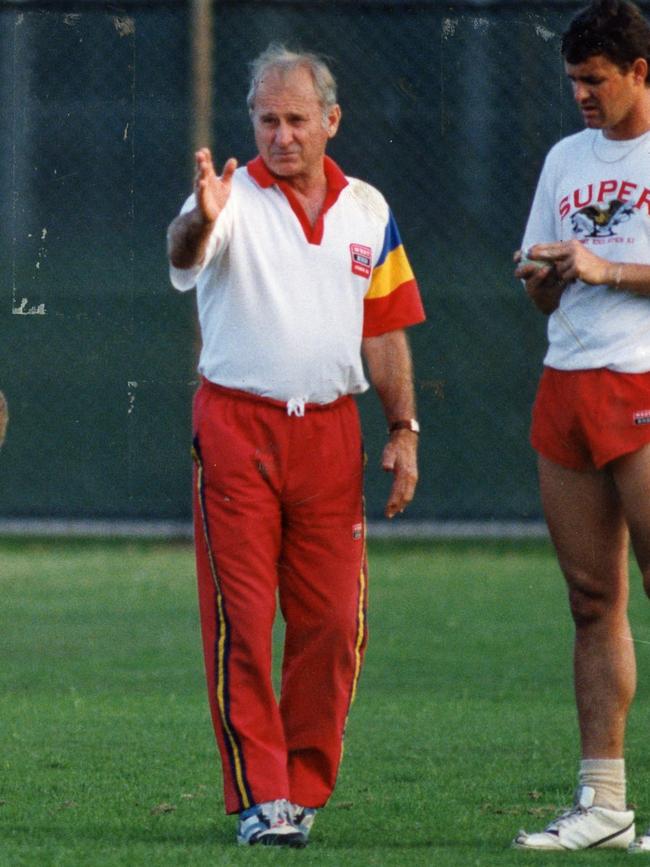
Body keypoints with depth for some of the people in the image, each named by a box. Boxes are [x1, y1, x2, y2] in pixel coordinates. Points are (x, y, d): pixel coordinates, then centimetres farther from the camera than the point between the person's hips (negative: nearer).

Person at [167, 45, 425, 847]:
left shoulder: (367, 211, 10)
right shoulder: (234, 198, -4)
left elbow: (386, 330, 17)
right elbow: (185, 253, -27)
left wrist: (404, 429, 10)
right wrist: (200, 221, -50)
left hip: (331, 433, 4)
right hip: (237, 427, -3)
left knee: (333, 622, 1)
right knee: (240, 621, -5)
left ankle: (305, 786, 14)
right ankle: (258, 795, -1)